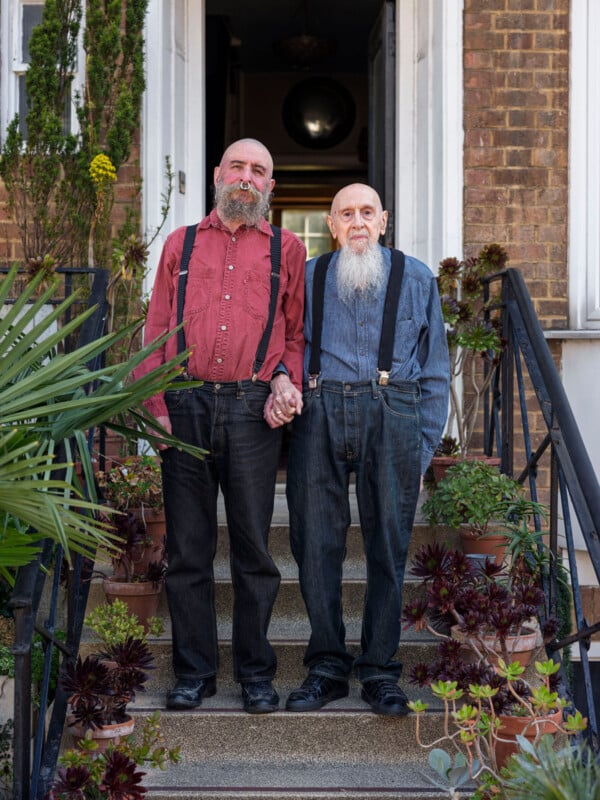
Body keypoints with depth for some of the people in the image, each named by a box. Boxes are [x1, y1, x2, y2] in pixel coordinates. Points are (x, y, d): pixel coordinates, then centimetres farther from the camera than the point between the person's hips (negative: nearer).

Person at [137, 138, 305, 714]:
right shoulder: (181, 244, 15)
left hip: (253, 408, -1)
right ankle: (194, 670, 16)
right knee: (187, 545, 4)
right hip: (186, 406, 1)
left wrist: (285, 379, -7)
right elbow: (157, 330, 10)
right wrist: (156, 406, 0)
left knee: (253, 544, 3)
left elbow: (297, 332, 12)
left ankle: (256, 672, 15)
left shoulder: (286, 250, 13)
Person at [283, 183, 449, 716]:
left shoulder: (415, 279, 15)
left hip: (392, 416, 0)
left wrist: (424, 448, 7)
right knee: (316, 543, 0)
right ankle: (327, 667, 12)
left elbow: (435, 371, 14)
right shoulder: (307, 279, 17)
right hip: (320, 413, 1)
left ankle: (380, 670, 11)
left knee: (389, 545, 0)